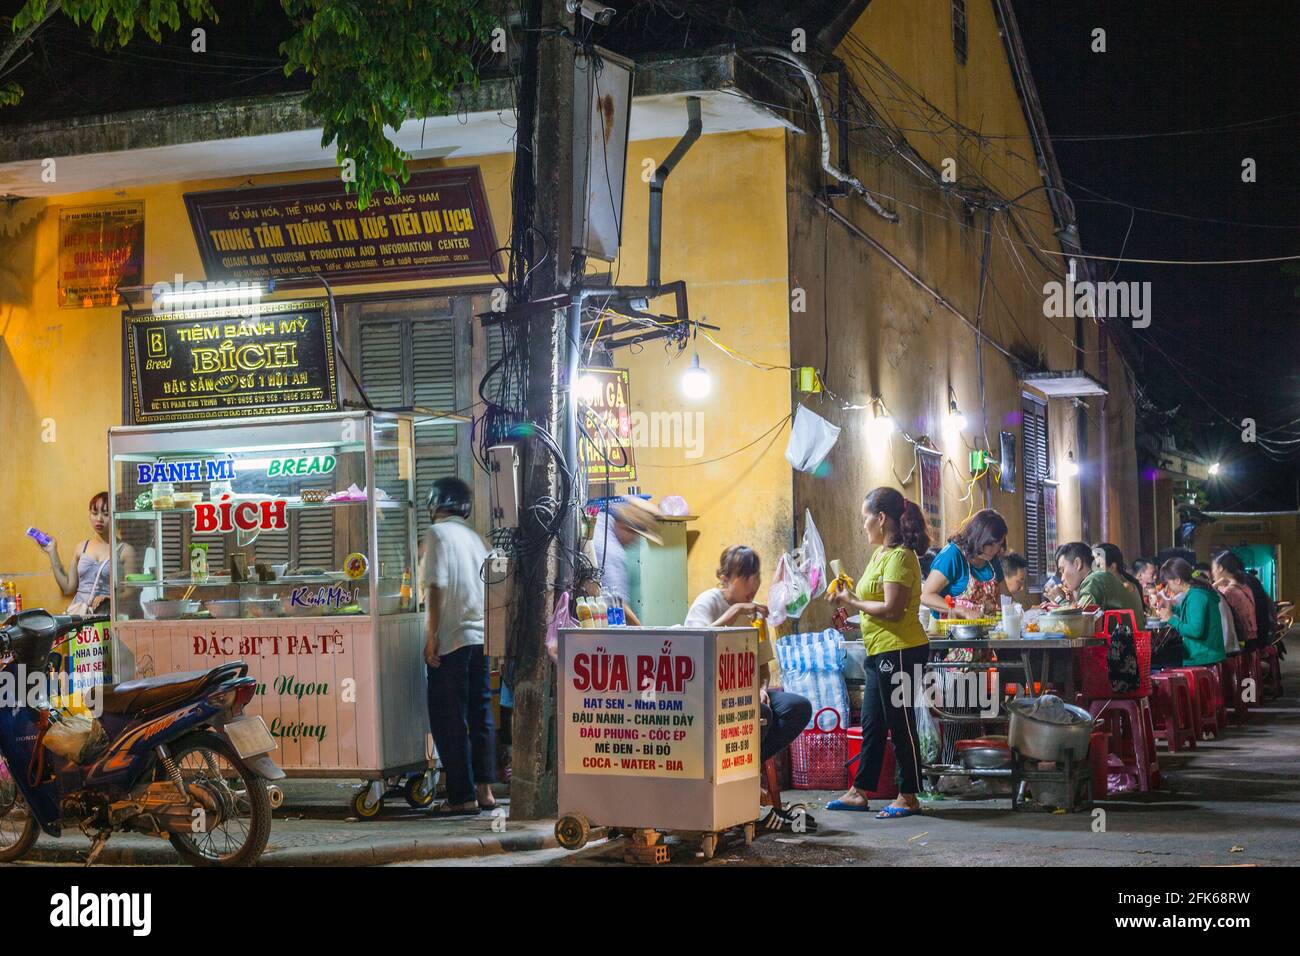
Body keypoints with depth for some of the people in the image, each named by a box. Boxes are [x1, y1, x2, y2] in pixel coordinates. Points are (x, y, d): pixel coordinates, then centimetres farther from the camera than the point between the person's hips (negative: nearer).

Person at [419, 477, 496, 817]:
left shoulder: (438, 533, -6)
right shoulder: (474, 537, 15)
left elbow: (437, 586, -13)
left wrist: (432, 635, -13)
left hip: (451, 638, -7)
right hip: (481, 636, 7)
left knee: (449, 719, -2)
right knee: (480, 714, 11)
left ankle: (462, 797, -2)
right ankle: (484, 791, 13)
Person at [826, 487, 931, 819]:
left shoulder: (899, 556, -16)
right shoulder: (881, 554, 15)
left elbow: (891, 610, -23)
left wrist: (852, 601, -13)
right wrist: (849, 597, 2)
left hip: (899, 651, -10)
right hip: (880, 652, 10)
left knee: (900, 723, -1)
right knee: (871, 724, 14)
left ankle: (909, 797, 8)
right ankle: (859, 792, 21)